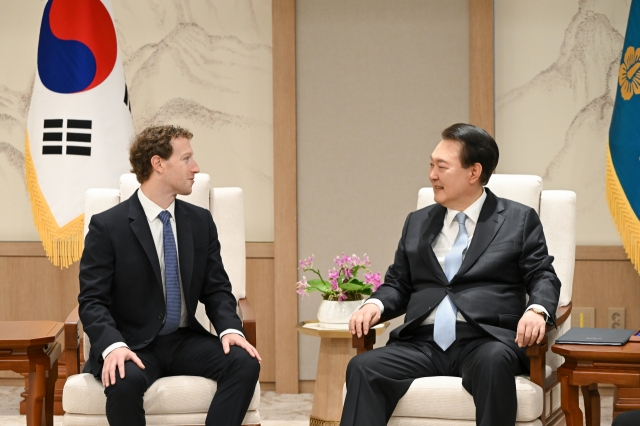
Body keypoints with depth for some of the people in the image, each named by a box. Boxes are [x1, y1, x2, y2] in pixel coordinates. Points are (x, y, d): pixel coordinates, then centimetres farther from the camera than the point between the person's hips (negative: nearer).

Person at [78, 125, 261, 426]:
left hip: (184, 342, 5)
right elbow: (92, 301, -9)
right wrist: (113, 346, -29)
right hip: (133, 346, -4)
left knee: (245, 362, -23)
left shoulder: (201, 221, 8)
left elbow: (216, 289, 11)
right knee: (125, 380, -37)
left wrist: (230, 329, -11)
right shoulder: (107, 226, -7)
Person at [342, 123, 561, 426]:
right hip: (423, 343, 3)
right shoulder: (417, 223, 23)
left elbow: (543, 278, 5)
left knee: (493, 362, -39)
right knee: (363, 368, -26)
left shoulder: (519, 220, 12)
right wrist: (375, 305, 0)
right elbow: (398, 284, 23)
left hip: (485, 340, -3)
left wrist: (537, 310, -18)